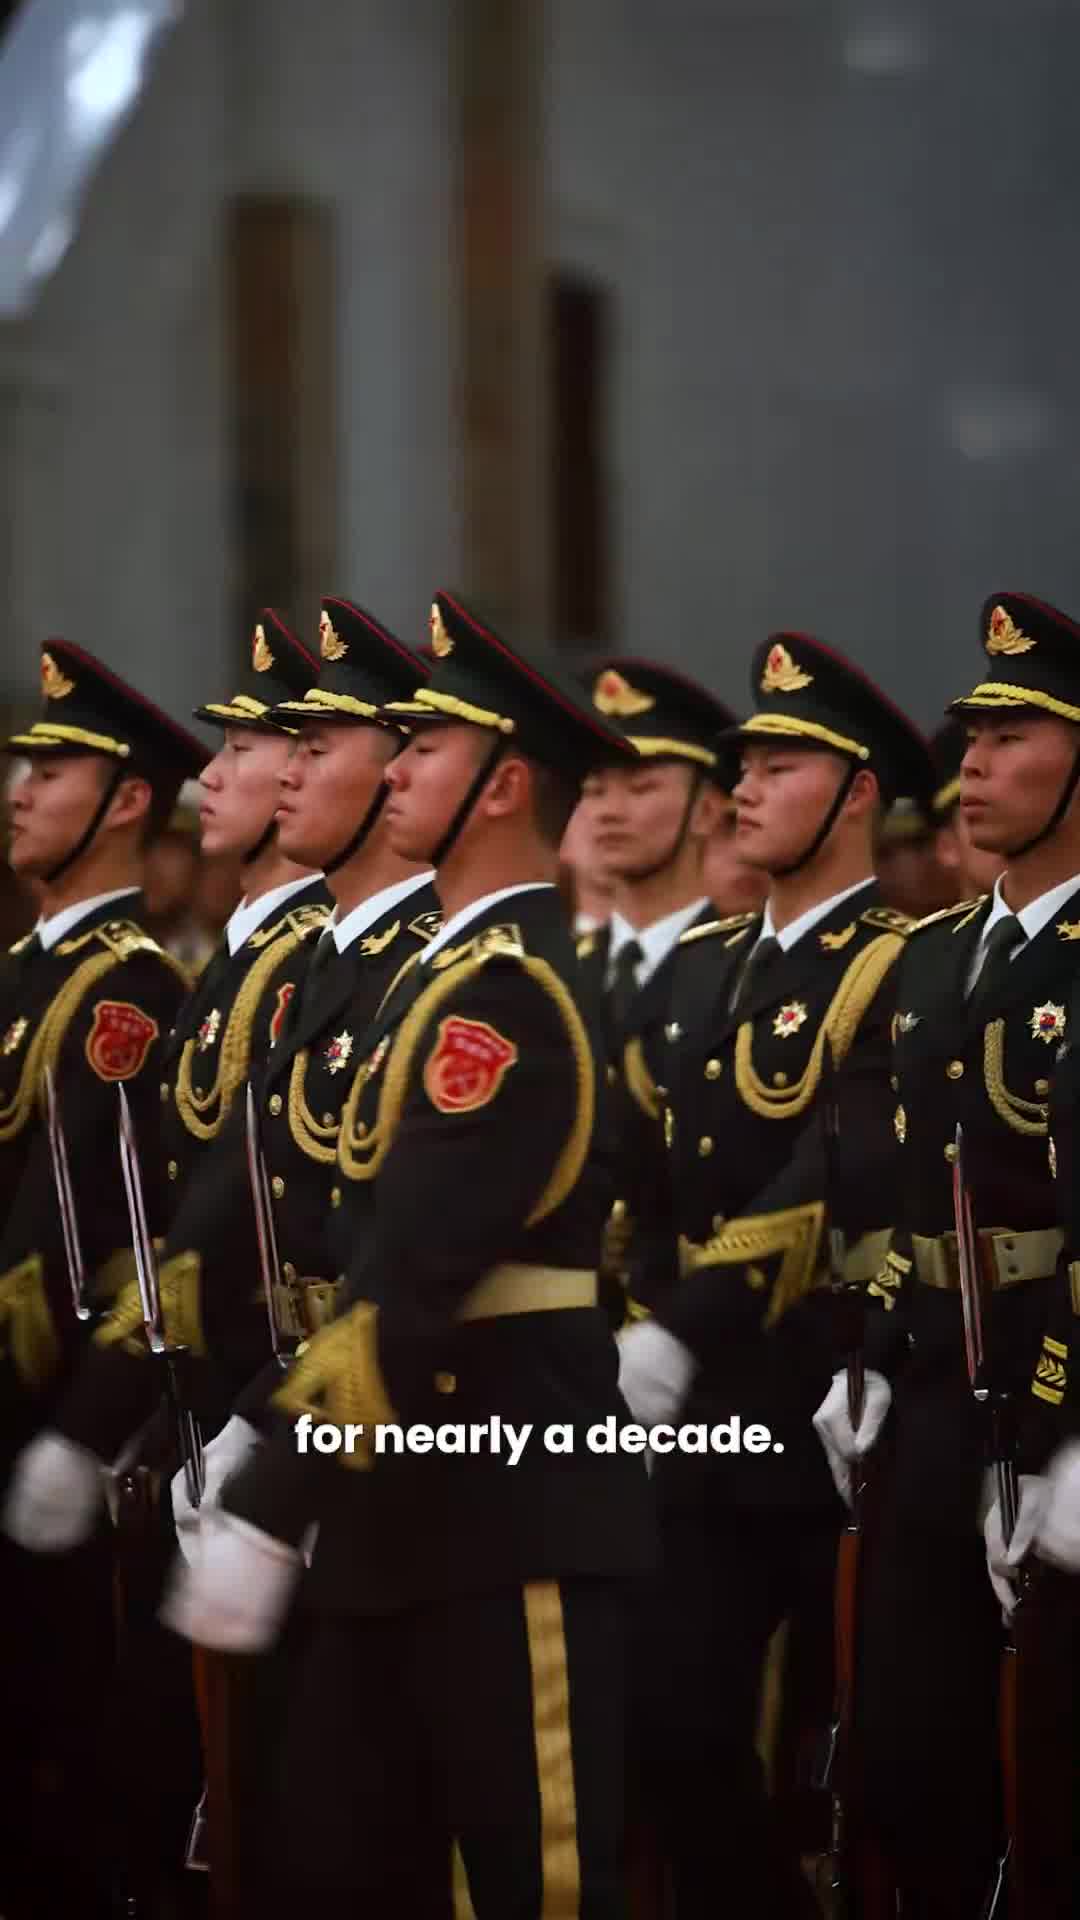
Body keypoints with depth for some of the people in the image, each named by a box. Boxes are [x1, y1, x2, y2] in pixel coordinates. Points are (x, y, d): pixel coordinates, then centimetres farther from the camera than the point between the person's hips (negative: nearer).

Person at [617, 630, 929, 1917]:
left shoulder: (897, 973, -11)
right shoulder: (713, 969, 14)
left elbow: (839, 1188, -21)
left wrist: (682, 1333, -25)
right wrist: (642, 1333, 4)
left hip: (831, 1424, -7)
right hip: (707, 1429, 7)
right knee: (678, 1725, 6)